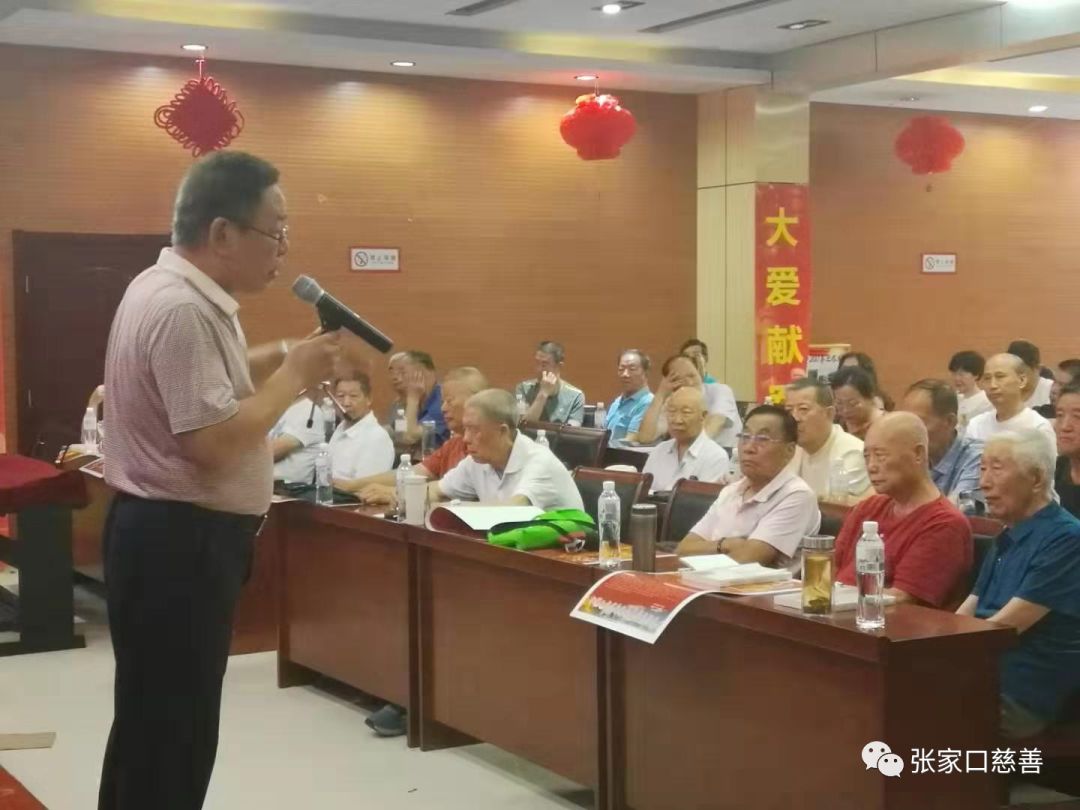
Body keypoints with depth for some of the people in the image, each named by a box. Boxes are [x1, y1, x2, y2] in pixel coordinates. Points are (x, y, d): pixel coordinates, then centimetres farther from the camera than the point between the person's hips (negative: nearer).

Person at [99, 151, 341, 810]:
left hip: (179, 533, 11)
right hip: (177, 540, -11)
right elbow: (214, 443, -28)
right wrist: (297, 375, -17)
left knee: (174, 723, 20)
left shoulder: (183, 293, 10)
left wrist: (286, 356, 10)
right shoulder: (182, 309, -23)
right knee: (166, 730, -1)